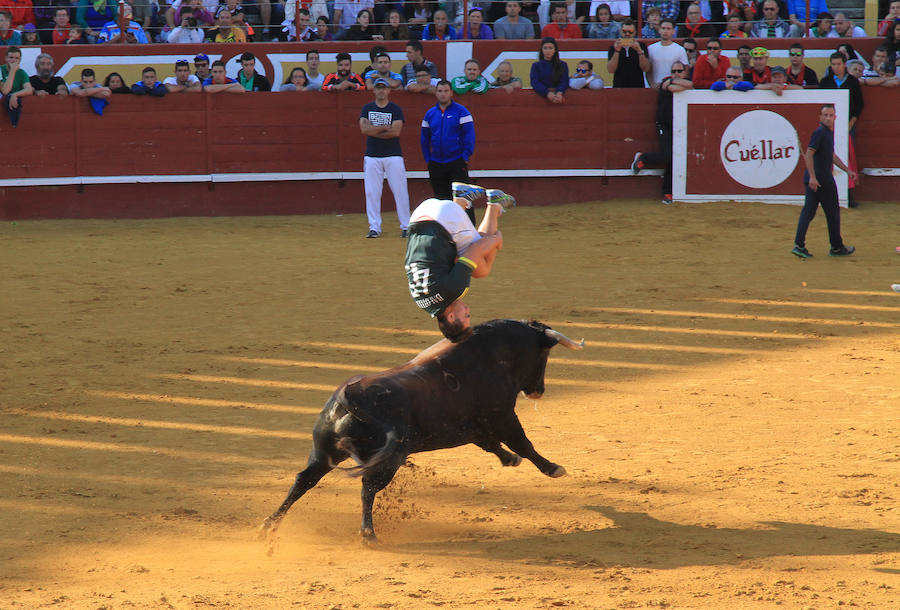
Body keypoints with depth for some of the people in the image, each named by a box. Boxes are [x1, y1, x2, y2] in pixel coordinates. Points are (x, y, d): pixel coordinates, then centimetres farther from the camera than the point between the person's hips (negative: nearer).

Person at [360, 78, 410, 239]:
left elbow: (396, 132, -12)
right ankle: (374, 227, 6)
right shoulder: (367, 109, 9)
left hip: (393, 155, -2)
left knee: (400, 191, -3)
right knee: (372, 192, 0)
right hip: (372, 156, 2)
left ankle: (406, 226, 3)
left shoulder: (395, 109, 2)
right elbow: (364, 129, -7)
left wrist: (373, 130, -9)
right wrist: (384, 128, -9)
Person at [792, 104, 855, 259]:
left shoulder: (829, 133, 16)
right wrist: (812, 177, -27)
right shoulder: (819, 132, -15)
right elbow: (809, 154, -22)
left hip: (813, 180, 9)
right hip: (822, 179, -9)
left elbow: (832, 156, 28)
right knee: (833, 212, 4)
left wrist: (847, 170, 28)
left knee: (808, 211, 4)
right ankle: (836, 247, 14)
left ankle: (799, 245, -1)